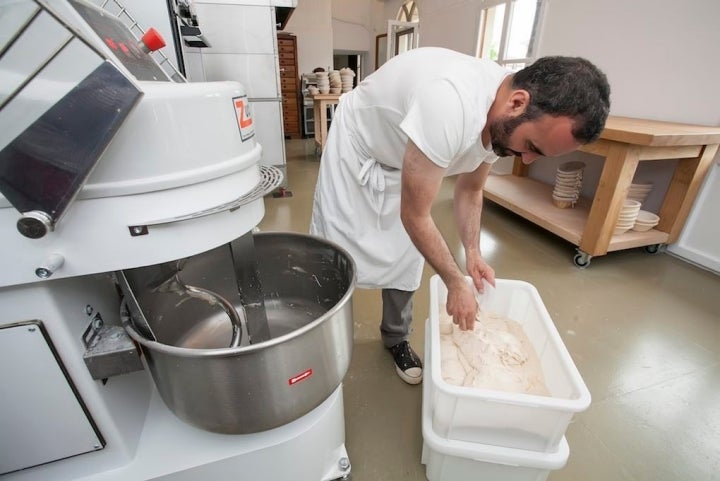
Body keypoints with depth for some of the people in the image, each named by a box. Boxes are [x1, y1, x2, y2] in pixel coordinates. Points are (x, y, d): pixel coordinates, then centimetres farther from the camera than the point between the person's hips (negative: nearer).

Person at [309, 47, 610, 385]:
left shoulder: (503, 118, -14)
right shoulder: (451, 106, -41)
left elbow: (470, 190, 2)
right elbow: (414, 216, -32)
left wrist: (473, 252, -9)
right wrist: (456, 283, -21)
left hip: (400, 160, 6)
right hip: (356, 148, -5)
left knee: (404, 260, 3)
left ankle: (396, 339, 25)